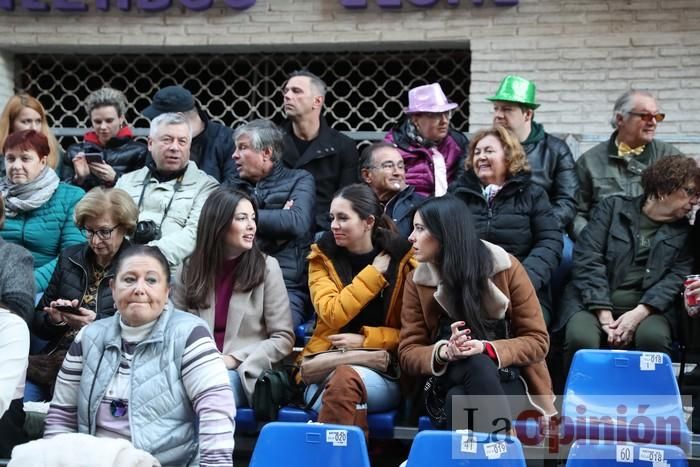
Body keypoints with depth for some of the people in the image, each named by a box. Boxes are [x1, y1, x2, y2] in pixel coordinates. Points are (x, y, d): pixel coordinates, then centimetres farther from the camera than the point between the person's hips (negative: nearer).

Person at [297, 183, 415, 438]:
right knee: (341, 383, -34)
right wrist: (374, 273, -8)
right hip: (326, 367, 1)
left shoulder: (402, 259, 1)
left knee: (346, 378, -35)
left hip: (384, 373, -1)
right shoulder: (323, 257, 7)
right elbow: (332, 314, -9)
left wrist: (366, 339, -11)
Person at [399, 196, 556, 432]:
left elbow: (537, 341, -3)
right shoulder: (417, 281, 3)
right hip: (449, 381, 2)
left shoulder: (505, 267, -4)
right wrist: (443, 352, -20)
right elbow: (408, 353, 2)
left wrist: (487, 349, -20)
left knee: (459, 400, -36)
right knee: (477, 365, -35)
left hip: (508, 379, -1)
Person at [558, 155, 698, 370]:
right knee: (581, 339, -31)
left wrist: (640, 313, -17)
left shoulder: (682, 231, 15)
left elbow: (678, 276, 1)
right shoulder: (613, 207, 7)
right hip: (594, 303, -1)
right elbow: (587, 260, -3)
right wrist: (604, 315, -15)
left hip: (647, 308, 2)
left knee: (654, 338, -32)